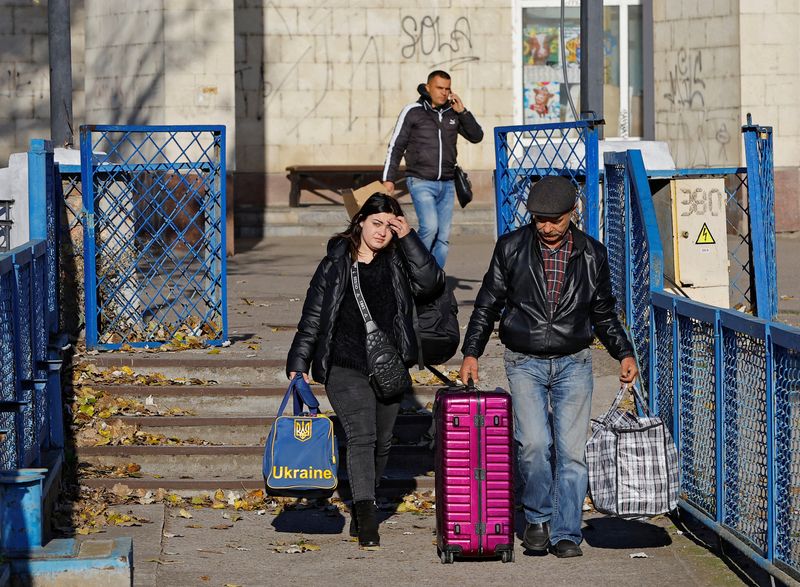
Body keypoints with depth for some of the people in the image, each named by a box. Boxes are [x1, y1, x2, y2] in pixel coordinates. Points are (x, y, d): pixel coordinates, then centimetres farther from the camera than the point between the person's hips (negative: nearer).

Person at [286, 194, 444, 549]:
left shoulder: (397, 263, 8)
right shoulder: (336, 264, 3)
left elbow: (430, 283, -11)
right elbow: (312, 317, 4)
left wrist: (407, 238, -10)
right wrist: (298, 363, -2)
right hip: (345, 369, -3)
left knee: (381, 441, 10)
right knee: (361, 435, -18)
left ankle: (362, 511, 28)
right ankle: (366, 519, -24)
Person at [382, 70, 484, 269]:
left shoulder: (452, 113, 10)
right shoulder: (413, 112, -2)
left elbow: (476, 136, 9)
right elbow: (396, 146, 0)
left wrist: (462, 111, -2)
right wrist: (389, 179, -6)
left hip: (447, 185, 5)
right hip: (421, 183, -5)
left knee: (443, 237, 1)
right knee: (429, 227, -21)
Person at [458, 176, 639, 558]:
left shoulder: (591, 254, 3)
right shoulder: (511, 248, 0)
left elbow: (604, 313, 14)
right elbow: (487, 304, 7)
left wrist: (624, 354, 2)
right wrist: (471, 352, -2)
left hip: (573, 364, 1)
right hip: (525, 362, -1)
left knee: (571, 449, -5)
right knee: (533, 443, -16)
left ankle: (565, 534, 3)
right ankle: (537, 517, 6)